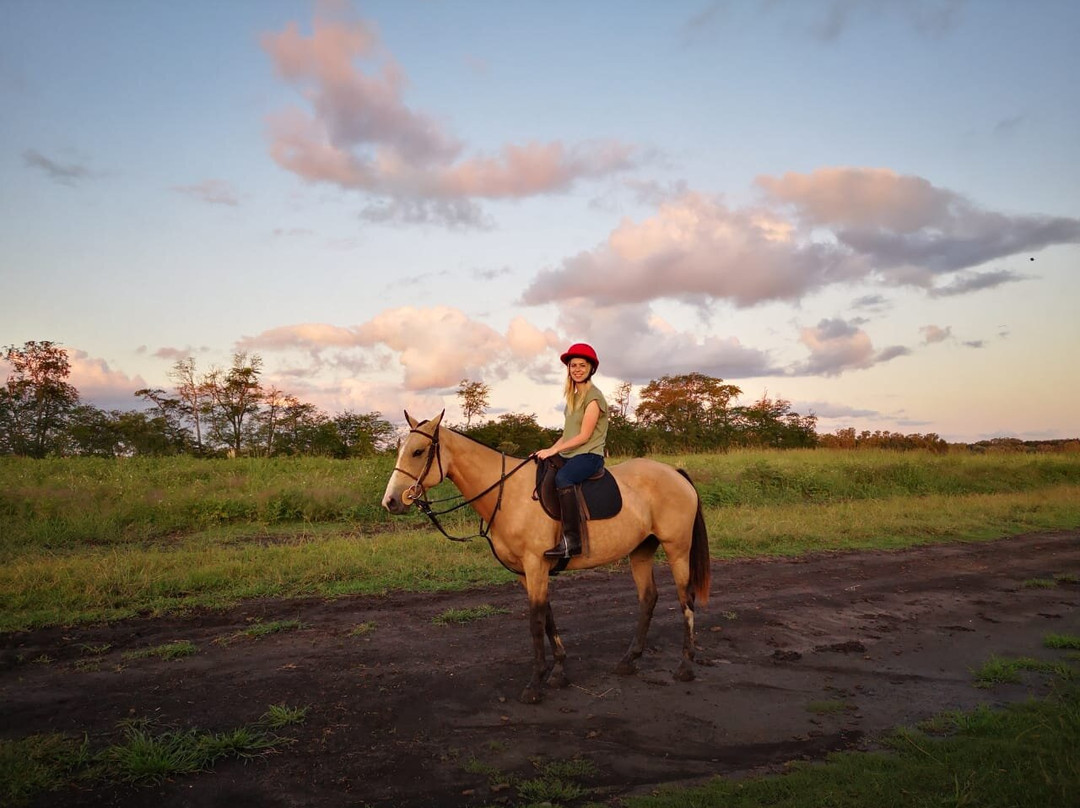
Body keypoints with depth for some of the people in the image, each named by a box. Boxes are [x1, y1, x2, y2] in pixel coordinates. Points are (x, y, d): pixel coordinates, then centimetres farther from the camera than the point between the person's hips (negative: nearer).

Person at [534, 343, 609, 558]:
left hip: (589, 455, -9)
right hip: (570, 456, 9)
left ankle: (571, 540, -37)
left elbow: (584, 436, -14)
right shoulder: (573, 397, 18)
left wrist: (553, 450, -16)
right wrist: (547, 451, 6)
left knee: (562, 478, -36)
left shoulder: (593, 396, -7)